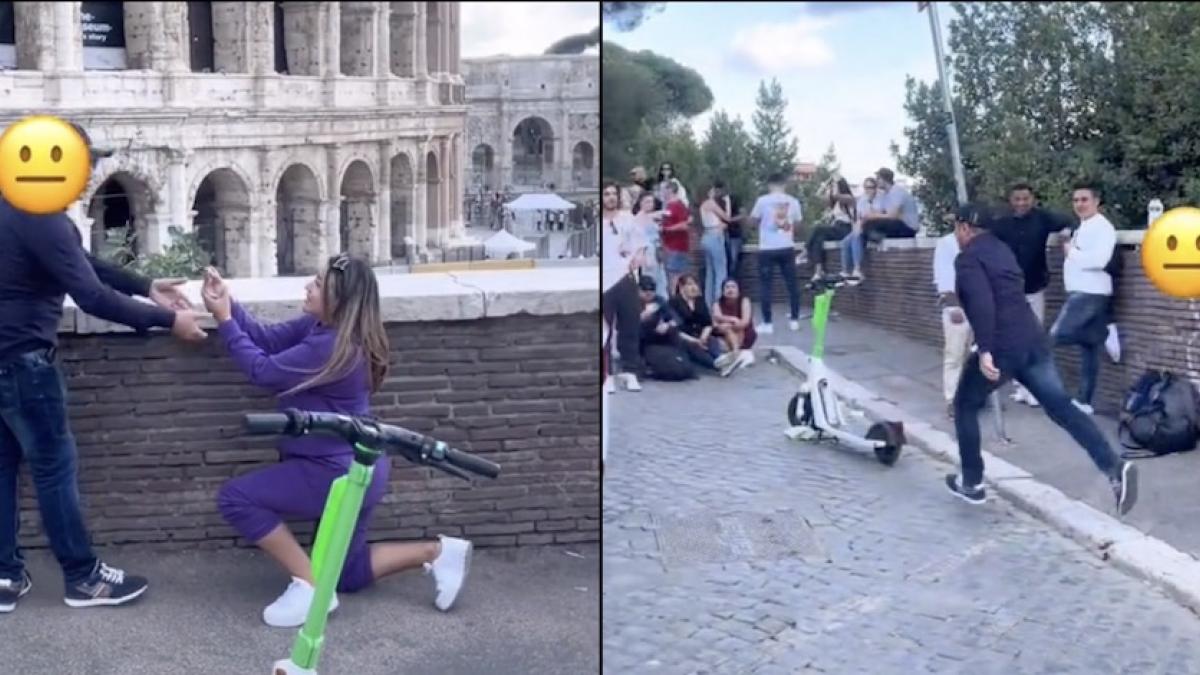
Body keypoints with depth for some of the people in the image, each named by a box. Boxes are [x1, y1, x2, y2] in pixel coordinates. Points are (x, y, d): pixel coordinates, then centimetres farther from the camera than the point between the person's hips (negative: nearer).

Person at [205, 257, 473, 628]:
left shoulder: (332, 348, -26)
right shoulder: (320, 326, 2)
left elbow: (263, 370, -19)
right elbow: (268, 338, 4)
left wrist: (224, 321, -12)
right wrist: (229, 304, -8)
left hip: (340, 473, -10)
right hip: (355, 469, 10)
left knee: (235, 498, -9)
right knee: (348, 575, 20)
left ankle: (310, 585, -5)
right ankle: (437, 552, 16)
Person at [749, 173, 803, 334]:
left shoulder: (763, 200, -7)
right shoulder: (793, 201, 3)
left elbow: (753, 219, 6)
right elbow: (797, 224, 13)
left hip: (767, 249, -3)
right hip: (787, 248, 3)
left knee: (766, 286, 1)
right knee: (792, 284, 12)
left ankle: (767, 324, -1)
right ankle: (795, 320, 16)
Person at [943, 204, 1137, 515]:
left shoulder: (968, 258, -6)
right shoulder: (1002, 249, 21)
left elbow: (982, 303, -22)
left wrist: (984, 351, -26)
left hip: (1001, 348, -7)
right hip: (1033, 341, 7)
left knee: (965, 406, 14)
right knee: (1062, 407, 4)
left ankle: (971, 483, 18)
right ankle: (1115, 467, -12)